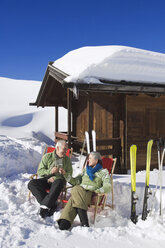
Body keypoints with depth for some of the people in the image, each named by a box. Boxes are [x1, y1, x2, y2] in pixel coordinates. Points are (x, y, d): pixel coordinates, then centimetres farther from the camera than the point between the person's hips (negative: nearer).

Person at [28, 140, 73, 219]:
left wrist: (55, 178, -13)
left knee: (58, 183, -37)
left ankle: (45, 206, -36)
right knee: (32, 183, -24)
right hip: (46, 179, 2)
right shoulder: (47, 157, 4)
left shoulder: (67, 160, 5)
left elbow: (69, 176, 2)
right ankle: (51, 204, -29)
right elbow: (40, 171, 2)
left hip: (58, 180, -2)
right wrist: (50, 171, -17)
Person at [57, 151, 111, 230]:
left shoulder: (103, 172, 17)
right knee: (76, 189, -34)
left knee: (76, 190, -35)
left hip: (92, 194, -4)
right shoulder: (86, 170, 31)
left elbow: (108, 187, 3)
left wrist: (96, 191, -13)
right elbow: (76, 181, 22)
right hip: (80, 191, 4)